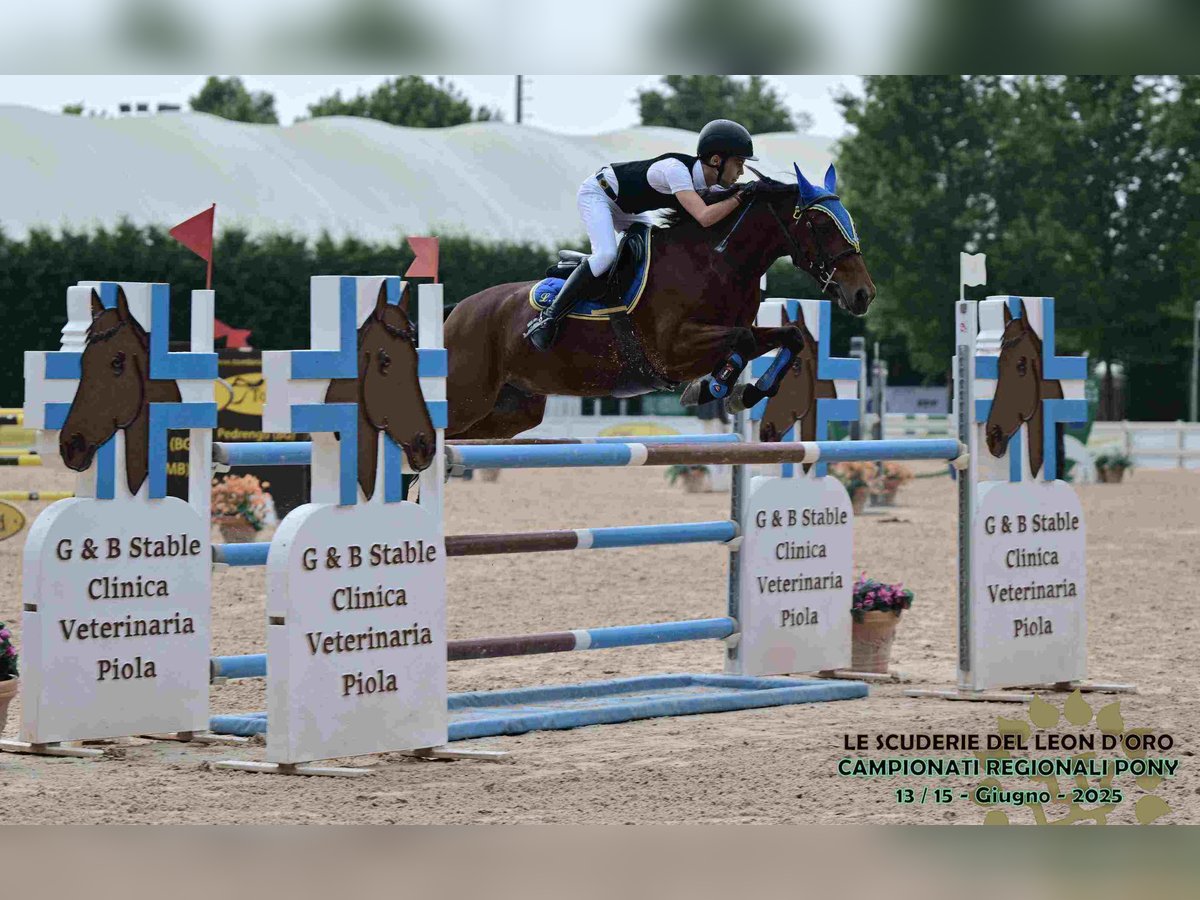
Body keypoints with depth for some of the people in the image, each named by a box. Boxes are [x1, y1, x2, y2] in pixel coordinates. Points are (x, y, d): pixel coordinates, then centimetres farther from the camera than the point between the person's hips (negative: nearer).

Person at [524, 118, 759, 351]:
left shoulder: (707, 181, -11)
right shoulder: (677, 170, -36)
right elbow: (704, 217, -48)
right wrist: (741, 197, -42)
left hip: (626, 206, 9)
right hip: (597, 192, -9)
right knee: (606, 254, -28)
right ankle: (548, 317, -23)